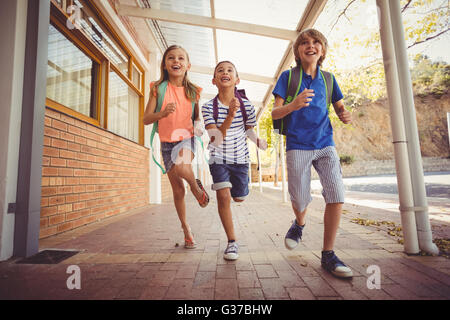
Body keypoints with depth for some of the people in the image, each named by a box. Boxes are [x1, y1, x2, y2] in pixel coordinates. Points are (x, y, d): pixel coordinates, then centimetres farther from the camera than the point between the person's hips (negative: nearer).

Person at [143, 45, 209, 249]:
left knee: (182, 166, -36)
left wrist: (197, 126, -9)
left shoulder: (193, 91, 1)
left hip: (187, 138, -1)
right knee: (178, 190, 6)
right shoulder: (158, 88, -2)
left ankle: (196, 187, -1)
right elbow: (146, 119, -5)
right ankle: (186, 229, 26)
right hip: (167, 142, 1)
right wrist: (163, 113, -25)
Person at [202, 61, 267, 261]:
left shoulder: (246, 105, -9)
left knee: (239, 198, 11)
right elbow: (216, 140, -26)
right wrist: (230, 116, -37)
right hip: (218, 158, -2)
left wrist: (258, 141, -9)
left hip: (240, 157, 2)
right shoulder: (208, 107, -14)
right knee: (223, 196, -14)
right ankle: (232, 242, 3)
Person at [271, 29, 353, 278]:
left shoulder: (328, 79, 14)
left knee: (337, 196, -10)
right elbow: (274, 113, -3)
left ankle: (328, 255, 6)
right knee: (300, 202, 1)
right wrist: (293, 105, -24)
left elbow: (340, 110, 18)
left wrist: (346, 116, -6)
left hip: (325, 145, 3)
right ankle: (299, 223, 38)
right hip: (297, 147, -3)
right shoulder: (288, 76, 5)